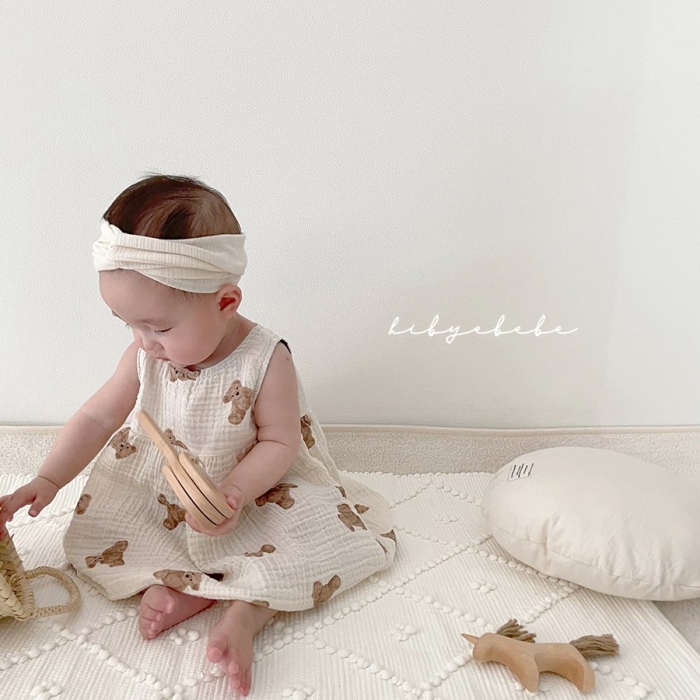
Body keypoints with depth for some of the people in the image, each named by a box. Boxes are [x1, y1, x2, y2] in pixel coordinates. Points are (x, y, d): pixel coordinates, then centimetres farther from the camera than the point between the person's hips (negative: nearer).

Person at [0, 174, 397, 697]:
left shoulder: (266, 360, -26)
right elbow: (97, 417, -2)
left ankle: (248, 611, -19)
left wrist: (235, 491, -34)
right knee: (90, 532, -7)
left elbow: (279, 442, -19)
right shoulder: (146, 357, -13)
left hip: (252, 494, -4)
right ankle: (174, 585, -14)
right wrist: (47, 481, -7)